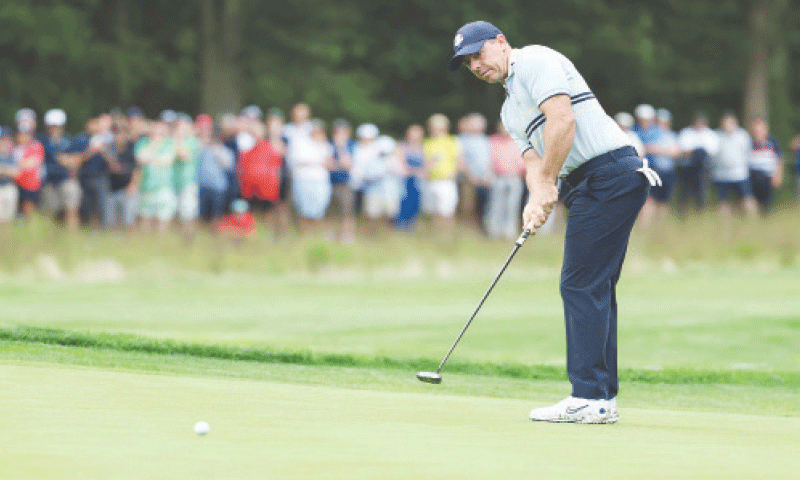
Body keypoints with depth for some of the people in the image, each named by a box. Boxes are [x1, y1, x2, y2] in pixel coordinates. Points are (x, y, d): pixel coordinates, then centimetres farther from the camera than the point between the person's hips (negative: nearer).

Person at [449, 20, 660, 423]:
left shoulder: (535, 61, -3)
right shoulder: (510, 111, 25)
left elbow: (562, 120, -16)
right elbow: (534, 160, 14)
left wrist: (547, 184, -13)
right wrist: (535, 203, -7)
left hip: (608, 174, -10)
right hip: (593, 187, 10)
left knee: (581, 285, -11)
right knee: (595, 289, 9)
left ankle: (589, 398, -13)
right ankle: (602, 397, 10)